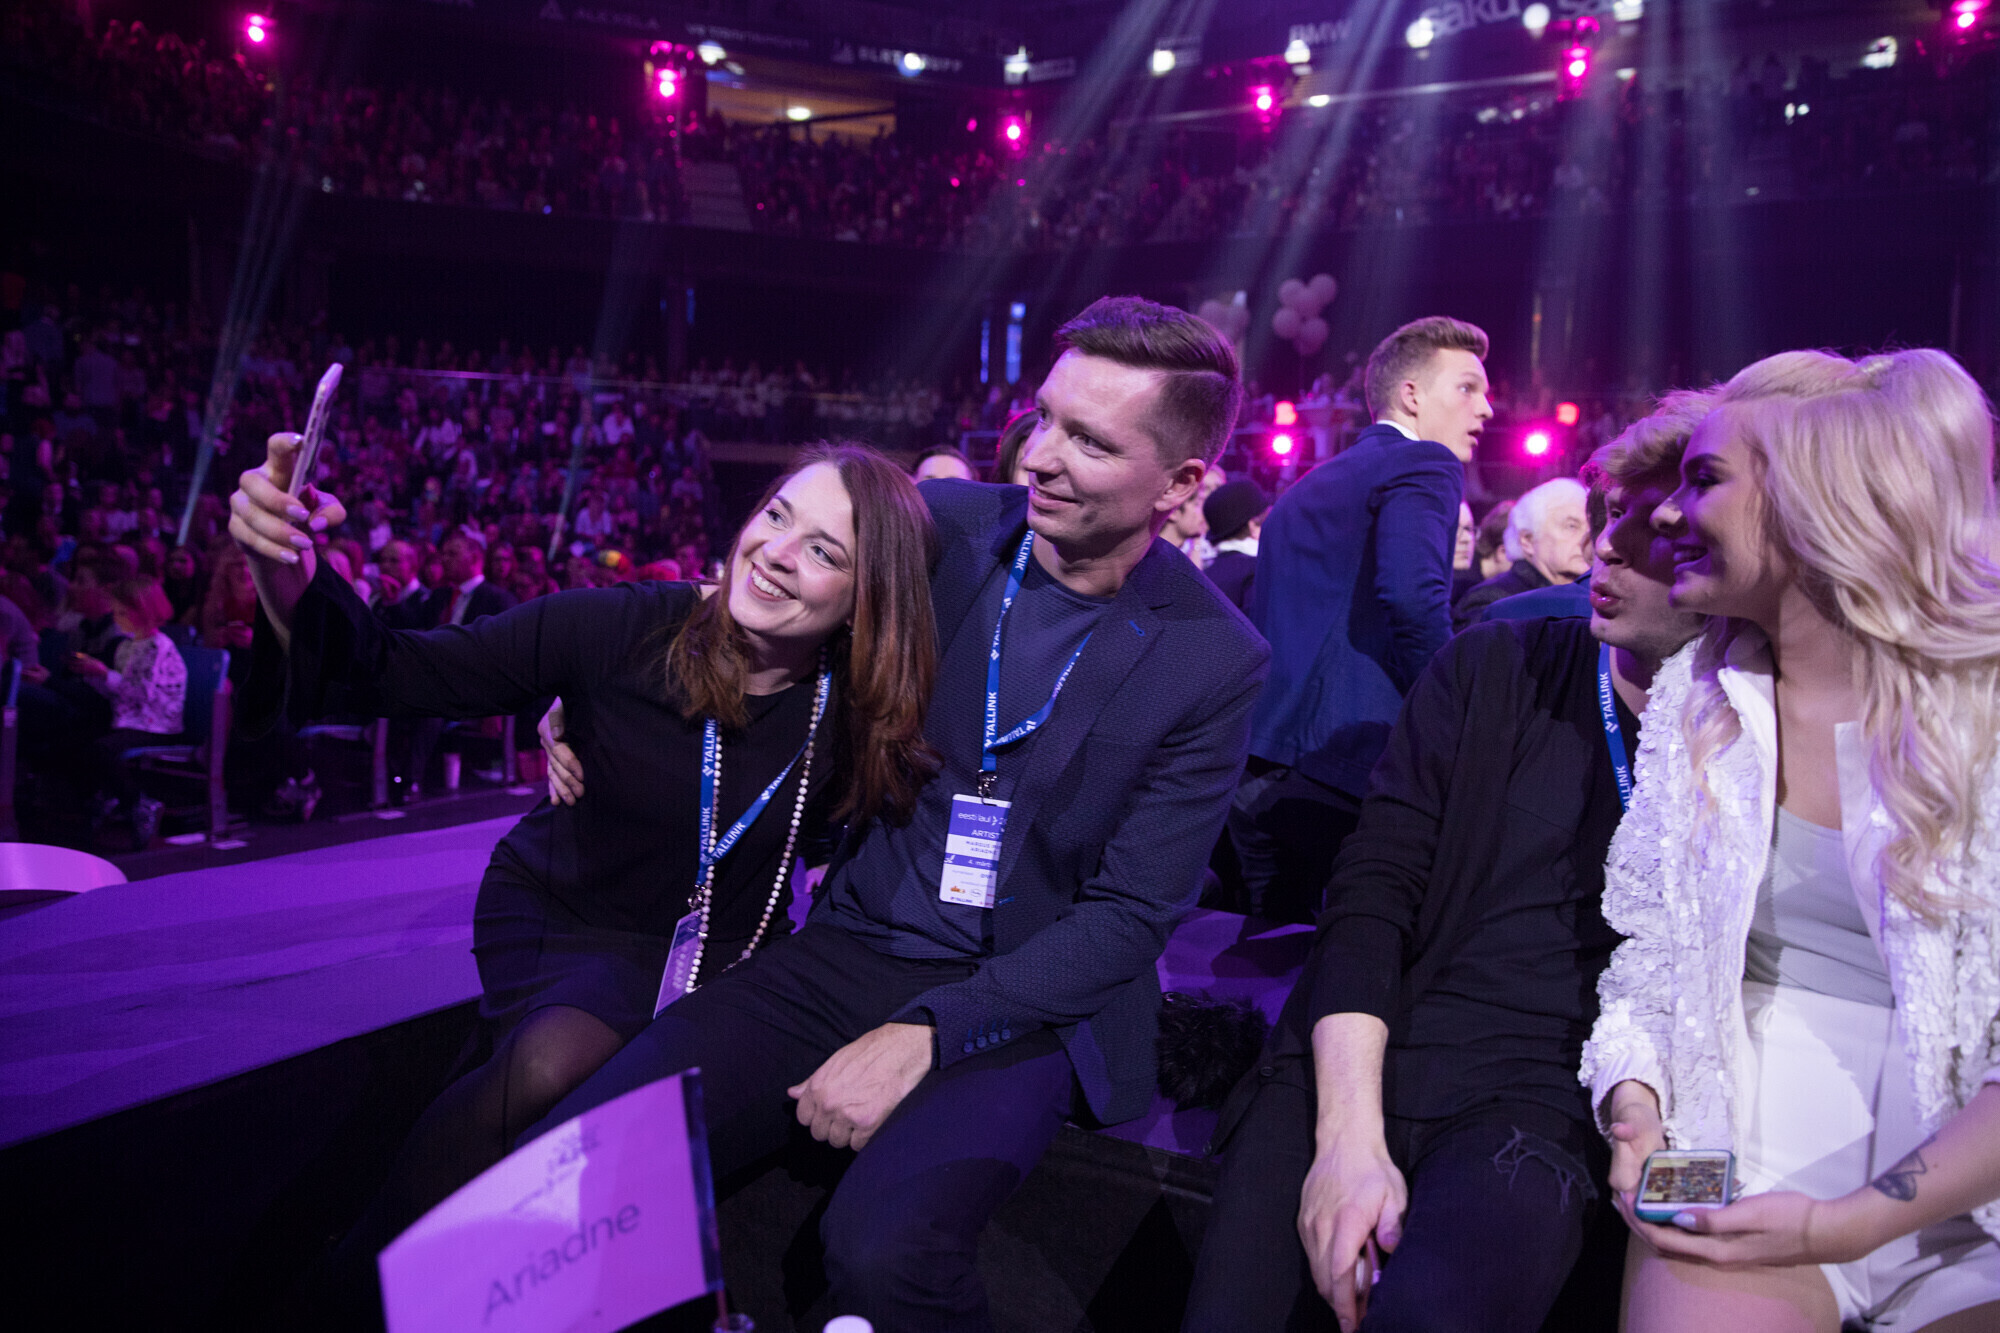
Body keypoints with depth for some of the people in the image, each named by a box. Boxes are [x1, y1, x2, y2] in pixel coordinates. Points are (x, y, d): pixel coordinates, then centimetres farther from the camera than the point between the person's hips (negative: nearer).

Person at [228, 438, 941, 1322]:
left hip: (715, 957, 1)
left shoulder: (859, 712, -13)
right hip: (560, 917, -1)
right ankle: (366, 1280, -4)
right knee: (552, 1063, -31)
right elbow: (396, 673, -20)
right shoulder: (626, 631, -19)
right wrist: (290, 579, -38)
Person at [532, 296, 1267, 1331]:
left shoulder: (1213, 664, -9)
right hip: (848, 951, 3)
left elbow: (1129, 916, -9)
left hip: (1026, 1002, -3)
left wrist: (925, 1035, -17)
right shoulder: (942, 525, -1)